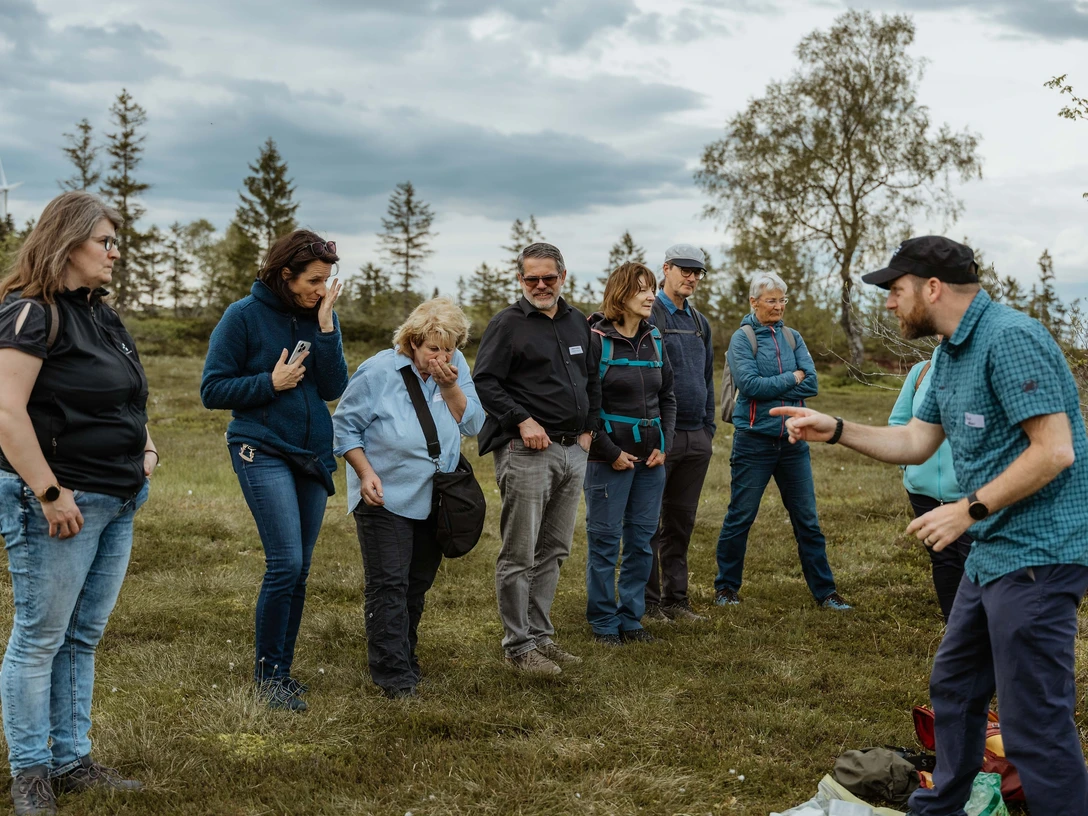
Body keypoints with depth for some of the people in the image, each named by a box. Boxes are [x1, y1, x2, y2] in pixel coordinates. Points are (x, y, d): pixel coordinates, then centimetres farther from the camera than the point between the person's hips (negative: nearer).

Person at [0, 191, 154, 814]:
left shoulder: (103, 314, 15)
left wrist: (145, 445, 11)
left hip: (119, 504, 9)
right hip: (61, 504, -8)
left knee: (84, 638, 14)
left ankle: (73, 762, 23)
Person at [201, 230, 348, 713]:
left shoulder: (322, 317, 6)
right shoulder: (245, 316, -7)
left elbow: (334, 389, -3)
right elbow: (213, 390, -5)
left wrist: (326, 327, -11)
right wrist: (270, 383, -16)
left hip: (313, 454, 5)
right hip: (262, 451, -5)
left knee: (299, 570, 8)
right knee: (285, 564, -13)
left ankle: (282, 671, 19)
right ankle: (267, 677, 1)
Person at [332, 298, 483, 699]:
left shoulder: (456, 366, -1)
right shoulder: (378, 372, -13)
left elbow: (472, 424, -3)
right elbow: (345, 426, -6)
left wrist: (450, 386, -17)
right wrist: (365, 472, -17)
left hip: (434, 499, 5)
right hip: (385, 498, -5)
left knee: (418, 584, 13)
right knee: (388, 585, -7)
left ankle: (404, 657, 27)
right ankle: (393, 674, -3)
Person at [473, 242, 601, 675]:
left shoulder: (578, 323, 16)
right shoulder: (507, 323, -4)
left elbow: (593, 379, 24)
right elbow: (485, 382, -9)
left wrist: (588, 428, 13)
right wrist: (522, 421, -17)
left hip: (573, 451, 7)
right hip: (527, 451, -7)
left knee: (554, 551, 13)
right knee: (520, 555, -3)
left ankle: (539, 634, 23)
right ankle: (518, 645, 5)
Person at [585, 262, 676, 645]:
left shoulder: (654, 340, 9)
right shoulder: (595, 339, -9)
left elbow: (667, 397, 15)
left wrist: (663, 445, 2)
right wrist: (611, 453, -13)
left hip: (651, 457, 6)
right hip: (609, 458, -6)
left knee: (642, 541, 10)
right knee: (604, 541, 2)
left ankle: (631, 619, 21)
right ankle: (604, 623, 13)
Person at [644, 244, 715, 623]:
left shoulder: (699, 322, 16)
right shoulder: (648, 318, -6)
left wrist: (709, 428, 17)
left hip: (696, 438, 7)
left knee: (681, 522, 11)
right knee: (650, 523, -1)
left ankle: (675, 599, 18)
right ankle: (648, 602, 5)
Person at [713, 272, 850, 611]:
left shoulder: (793, 338, 9)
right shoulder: (742, 338, -4)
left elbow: (811, 383, -3)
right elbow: (749, 383, -18)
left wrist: (770, 388, -12)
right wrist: (791, 378, -9)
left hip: (793, 441, 4)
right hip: (754, 440, -4)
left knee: (807, 520, 7)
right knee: (740, 518, 5)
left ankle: (824, 591, 14)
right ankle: (726, 587, 19)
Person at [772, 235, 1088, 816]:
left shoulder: (1009, 338, -18)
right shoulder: (950, 354, 13)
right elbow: (916, 442, 19)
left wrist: (968, 510, -19)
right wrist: (834, 430, 9)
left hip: (1037, 555, -11)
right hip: (993, 552, 11)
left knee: (1036, 724, -6)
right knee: (954, 687, 22)